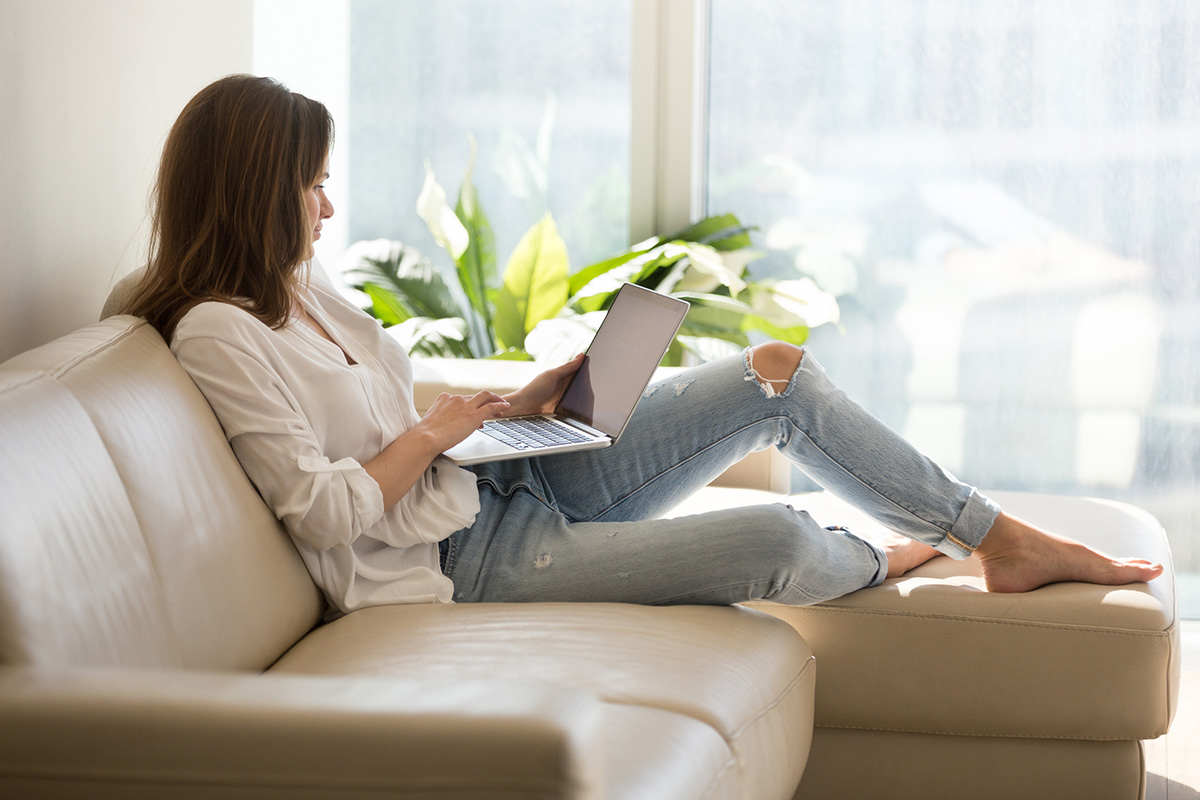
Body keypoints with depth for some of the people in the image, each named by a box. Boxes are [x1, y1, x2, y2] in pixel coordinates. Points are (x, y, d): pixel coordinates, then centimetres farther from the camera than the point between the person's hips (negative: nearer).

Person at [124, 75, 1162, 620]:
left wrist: (515, 405, 7)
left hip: (507, 479, 10)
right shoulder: (217, 331, -17)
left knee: (778, 373, 0)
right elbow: (326, 510, -22)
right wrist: (436, 431, -11)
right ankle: (882, 559, 18)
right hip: (463, 560, -10)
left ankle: (1003, 539, 9)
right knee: (774, 540, -21)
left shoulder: (302, 290, 10)